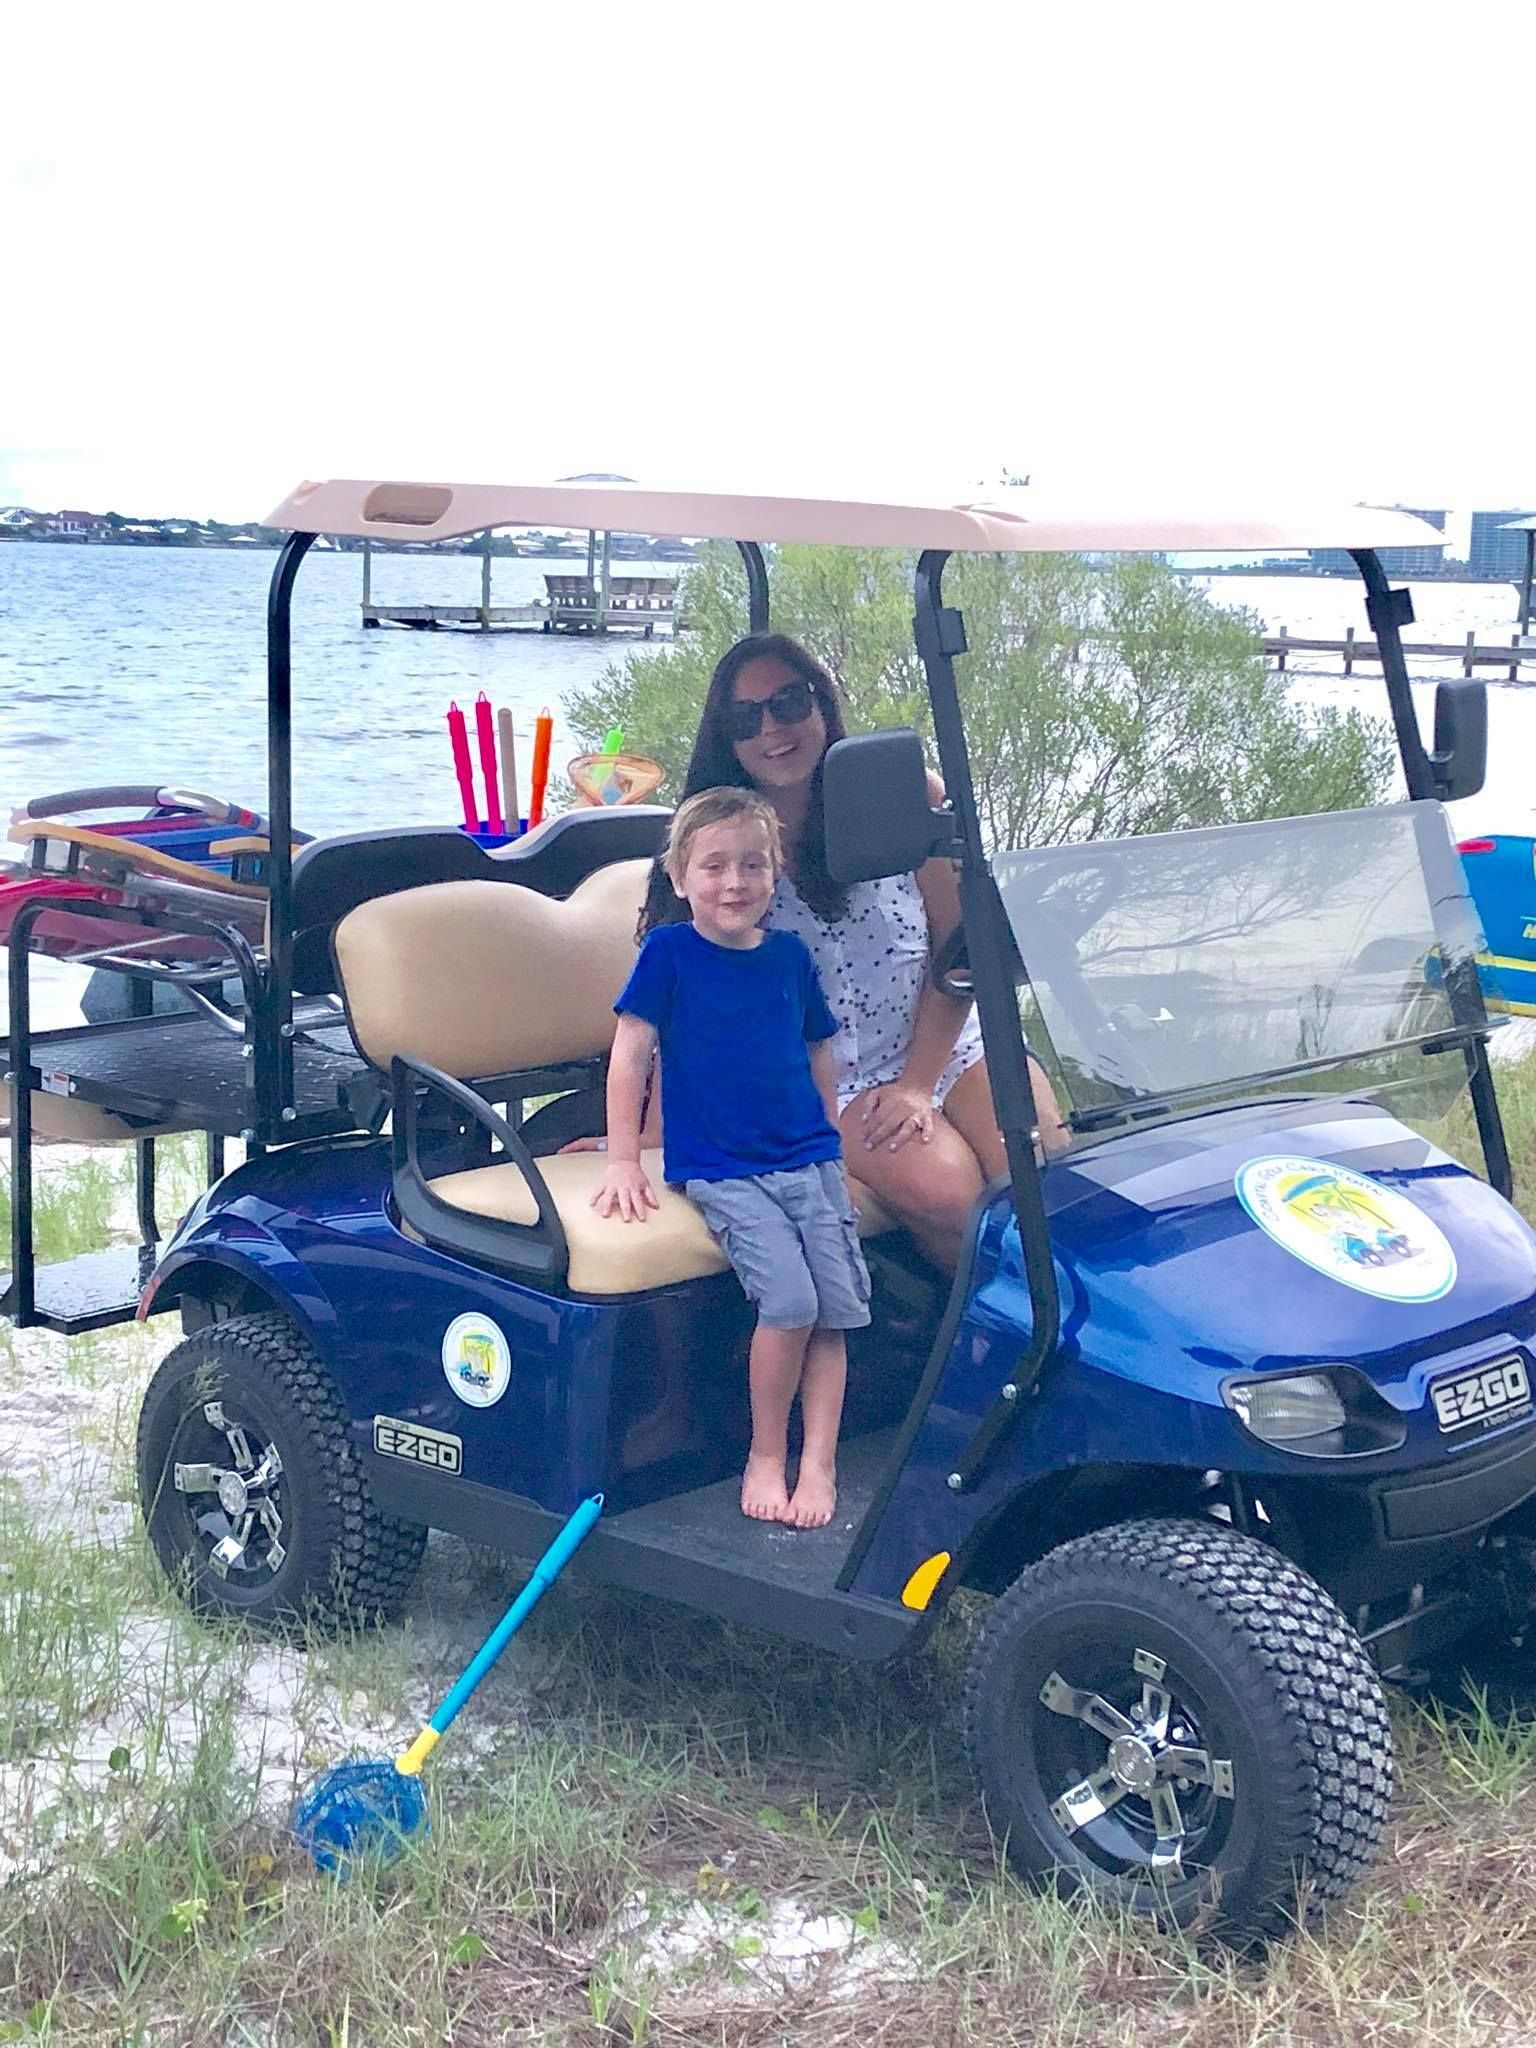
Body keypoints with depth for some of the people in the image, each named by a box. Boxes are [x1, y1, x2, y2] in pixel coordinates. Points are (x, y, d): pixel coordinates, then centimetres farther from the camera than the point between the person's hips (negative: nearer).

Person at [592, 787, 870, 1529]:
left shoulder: (790, 954, 8)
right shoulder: (668, 951, -3)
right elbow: (631, 1052, -3)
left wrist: (833, 1155, 15)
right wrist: (623, 1161, -6)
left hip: (806, 1161, 4)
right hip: (719, 1170, -4)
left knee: (838, 1305, -9)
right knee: (789, 1300, -21)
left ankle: (818, 1463, -2)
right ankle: (765, 1454, -4)